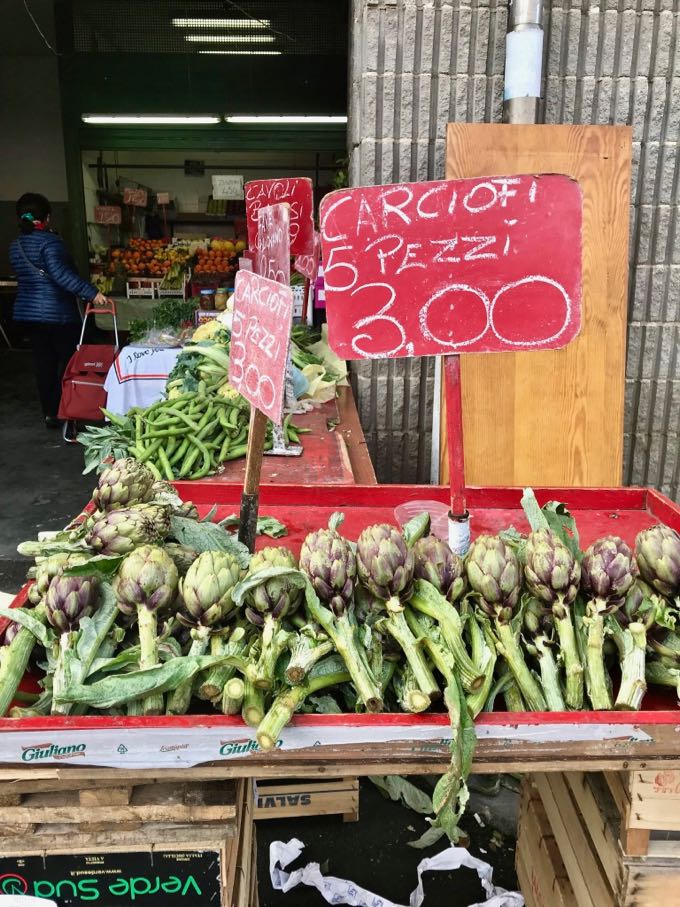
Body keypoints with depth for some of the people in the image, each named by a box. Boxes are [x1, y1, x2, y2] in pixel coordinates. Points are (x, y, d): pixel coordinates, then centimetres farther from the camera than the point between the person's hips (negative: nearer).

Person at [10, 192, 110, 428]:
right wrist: (91, 293, -31)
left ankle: (49, 413, 16)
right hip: (58, 312, -7)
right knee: (69, 362, 3)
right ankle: (61, 412, 2)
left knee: (43, 363, 12)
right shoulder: (49, 240, -14)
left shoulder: (15, 245, 10)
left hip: (28, 311, 7)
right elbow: (60, 273, -28)